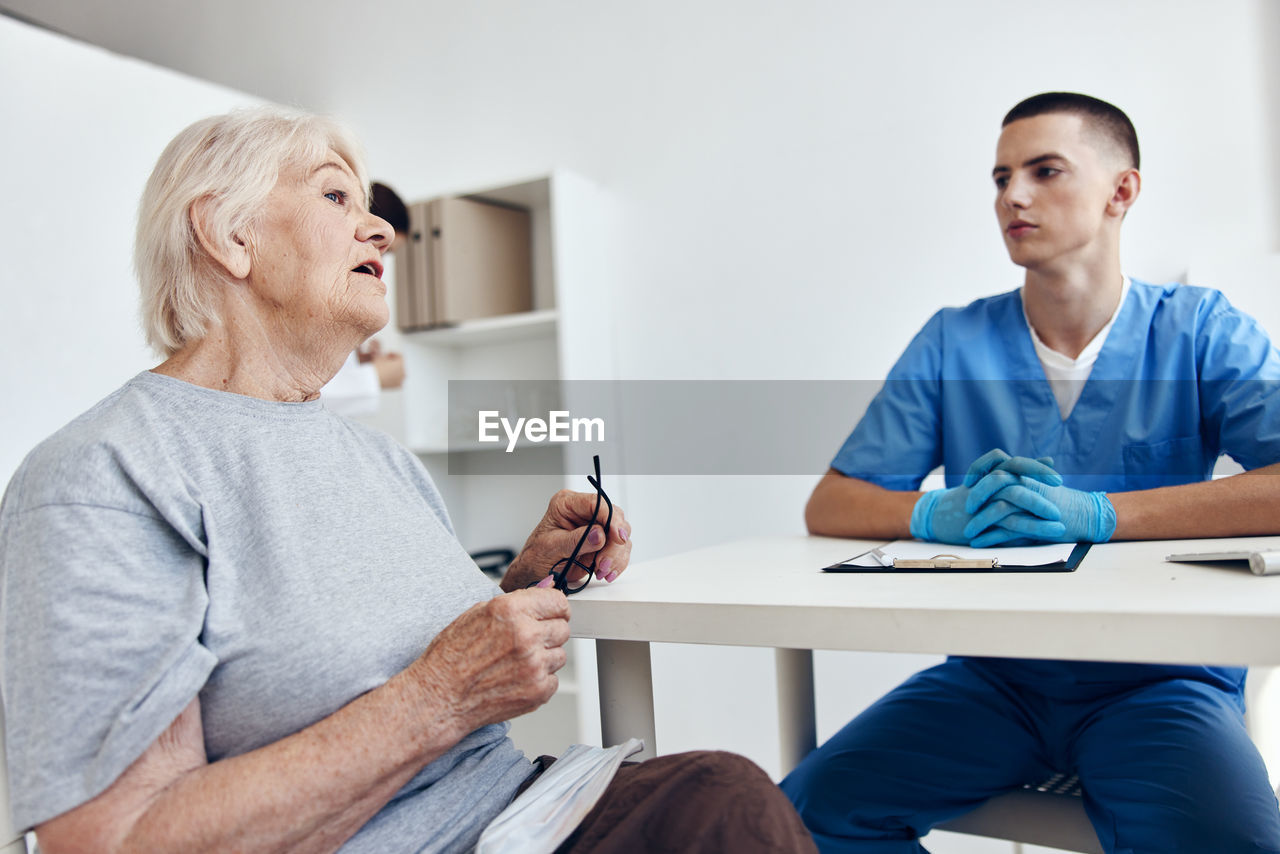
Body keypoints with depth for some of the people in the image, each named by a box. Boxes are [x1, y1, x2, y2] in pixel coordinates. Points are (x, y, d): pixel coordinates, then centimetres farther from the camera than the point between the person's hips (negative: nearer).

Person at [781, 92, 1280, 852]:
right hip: (992, 674, 2)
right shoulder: (952, 344, 4)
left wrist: (1096, 515, -25)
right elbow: (829, 506, 0)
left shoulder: (1198, 331, 0)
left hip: (1159, 680, -1)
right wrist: (938, 516, -20)